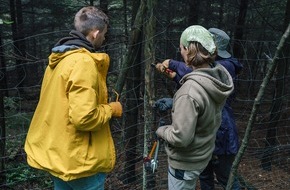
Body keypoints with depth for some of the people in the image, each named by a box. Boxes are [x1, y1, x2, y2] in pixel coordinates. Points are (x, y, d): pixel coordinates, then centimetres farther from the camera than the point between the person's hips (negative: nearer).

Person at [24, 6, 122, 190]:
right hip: (79, 160, -9)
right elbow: (84, 117, -29)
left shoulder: (60, 58, 7)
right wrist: (111, 109, -12)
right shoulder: (84, 62, -22)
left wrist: (101, 99, 15)